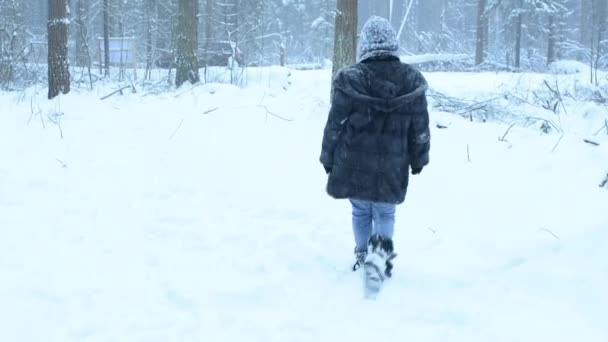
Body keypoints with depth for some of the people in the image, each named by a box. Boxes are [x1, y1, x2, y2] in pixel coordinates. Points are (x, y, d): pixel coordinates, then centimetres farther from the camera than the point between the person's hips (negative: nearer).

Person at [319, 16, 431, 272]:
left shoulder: (350, 79, -11)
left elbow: (335, 125, -5)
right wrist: (418, 159, 16)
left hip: (354, 166, 0)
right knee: (385, 213, 10)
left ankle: (362, 254, 20)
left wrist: (328, 158, 7)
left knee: (360, 211, 16)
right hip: (392, 168, 1)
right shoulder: (411, 80, -4)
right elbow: (420, 128, 4)